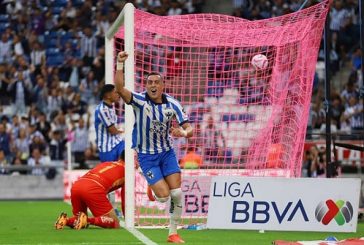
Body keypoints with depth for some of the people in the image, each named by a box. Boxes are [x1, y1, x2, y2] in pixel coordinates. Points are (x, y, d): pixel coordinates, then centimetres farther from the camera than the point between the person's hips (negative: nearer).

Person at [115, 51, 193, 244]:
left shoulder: (172, 104, -7)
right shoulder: (140, 100, -16)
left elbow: (189, 128, -8)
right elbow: (120, 88, -34)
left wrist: (184, 132, -32)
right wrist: (120, 64, -46)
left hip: (167, 152, 3)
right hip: (146, 155, -3)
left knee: (177, 193, -8)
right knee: (163, 196, -12)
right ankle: (152, 190, 27)